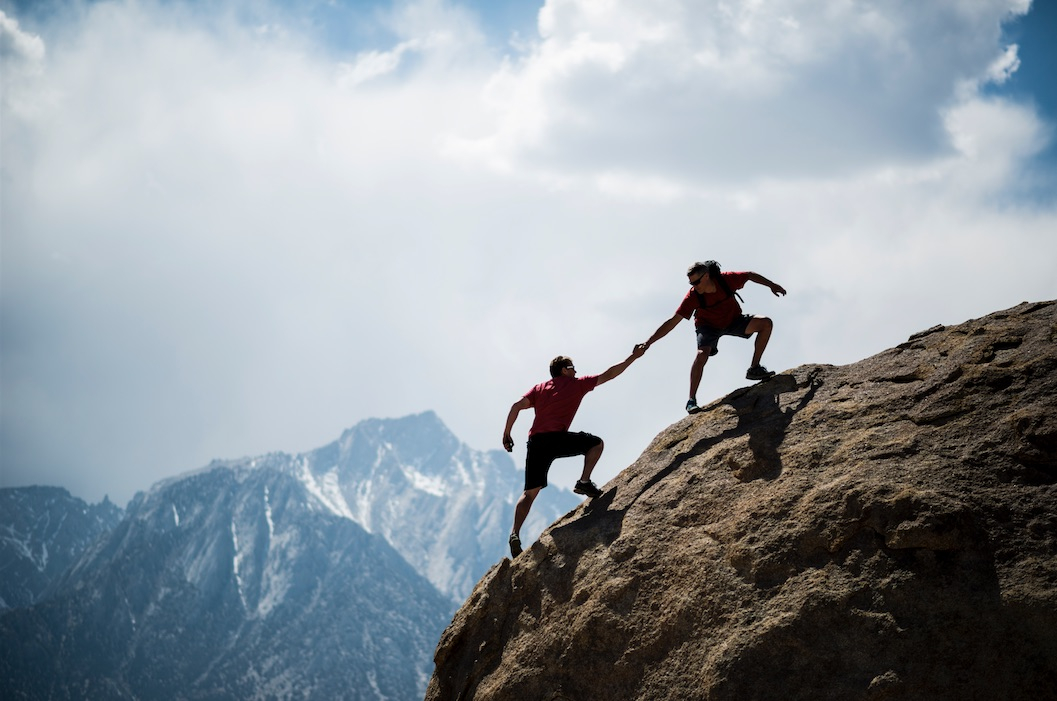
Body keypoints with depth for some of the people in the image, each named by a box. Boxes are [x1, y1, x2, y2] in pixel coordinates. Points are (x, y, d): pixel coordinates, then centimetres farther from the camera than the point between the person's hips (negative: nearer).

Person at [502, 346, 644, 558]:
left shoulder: (539, 388, 23)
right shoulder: (576, 384, 14)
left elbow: (517, 406, 9)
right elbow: (608, 375, 19)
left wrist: (507, 434, 13)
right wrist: (633, 357, 28)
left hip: (535, 443, 5)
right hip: (557, 439, -5)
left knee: (530, 492, 7)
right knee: (596, 443, 16)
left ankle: (515, 534, -7)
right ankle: (584, 482, 1)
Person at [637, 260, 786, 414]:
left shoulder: (726, 280, -28)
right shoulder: (692, 296, -29)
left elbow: (750, 275, -7)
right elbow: (672, 322, -27)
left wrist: (772, 285, -3)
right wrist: (648, 343, -31)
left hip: (734, 321, 3)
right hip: (708, 326, -3)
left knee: (766, 323, -14)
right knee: (702, 354, -32)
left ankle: (754, 369, -5)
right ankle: (691, 400, -24)